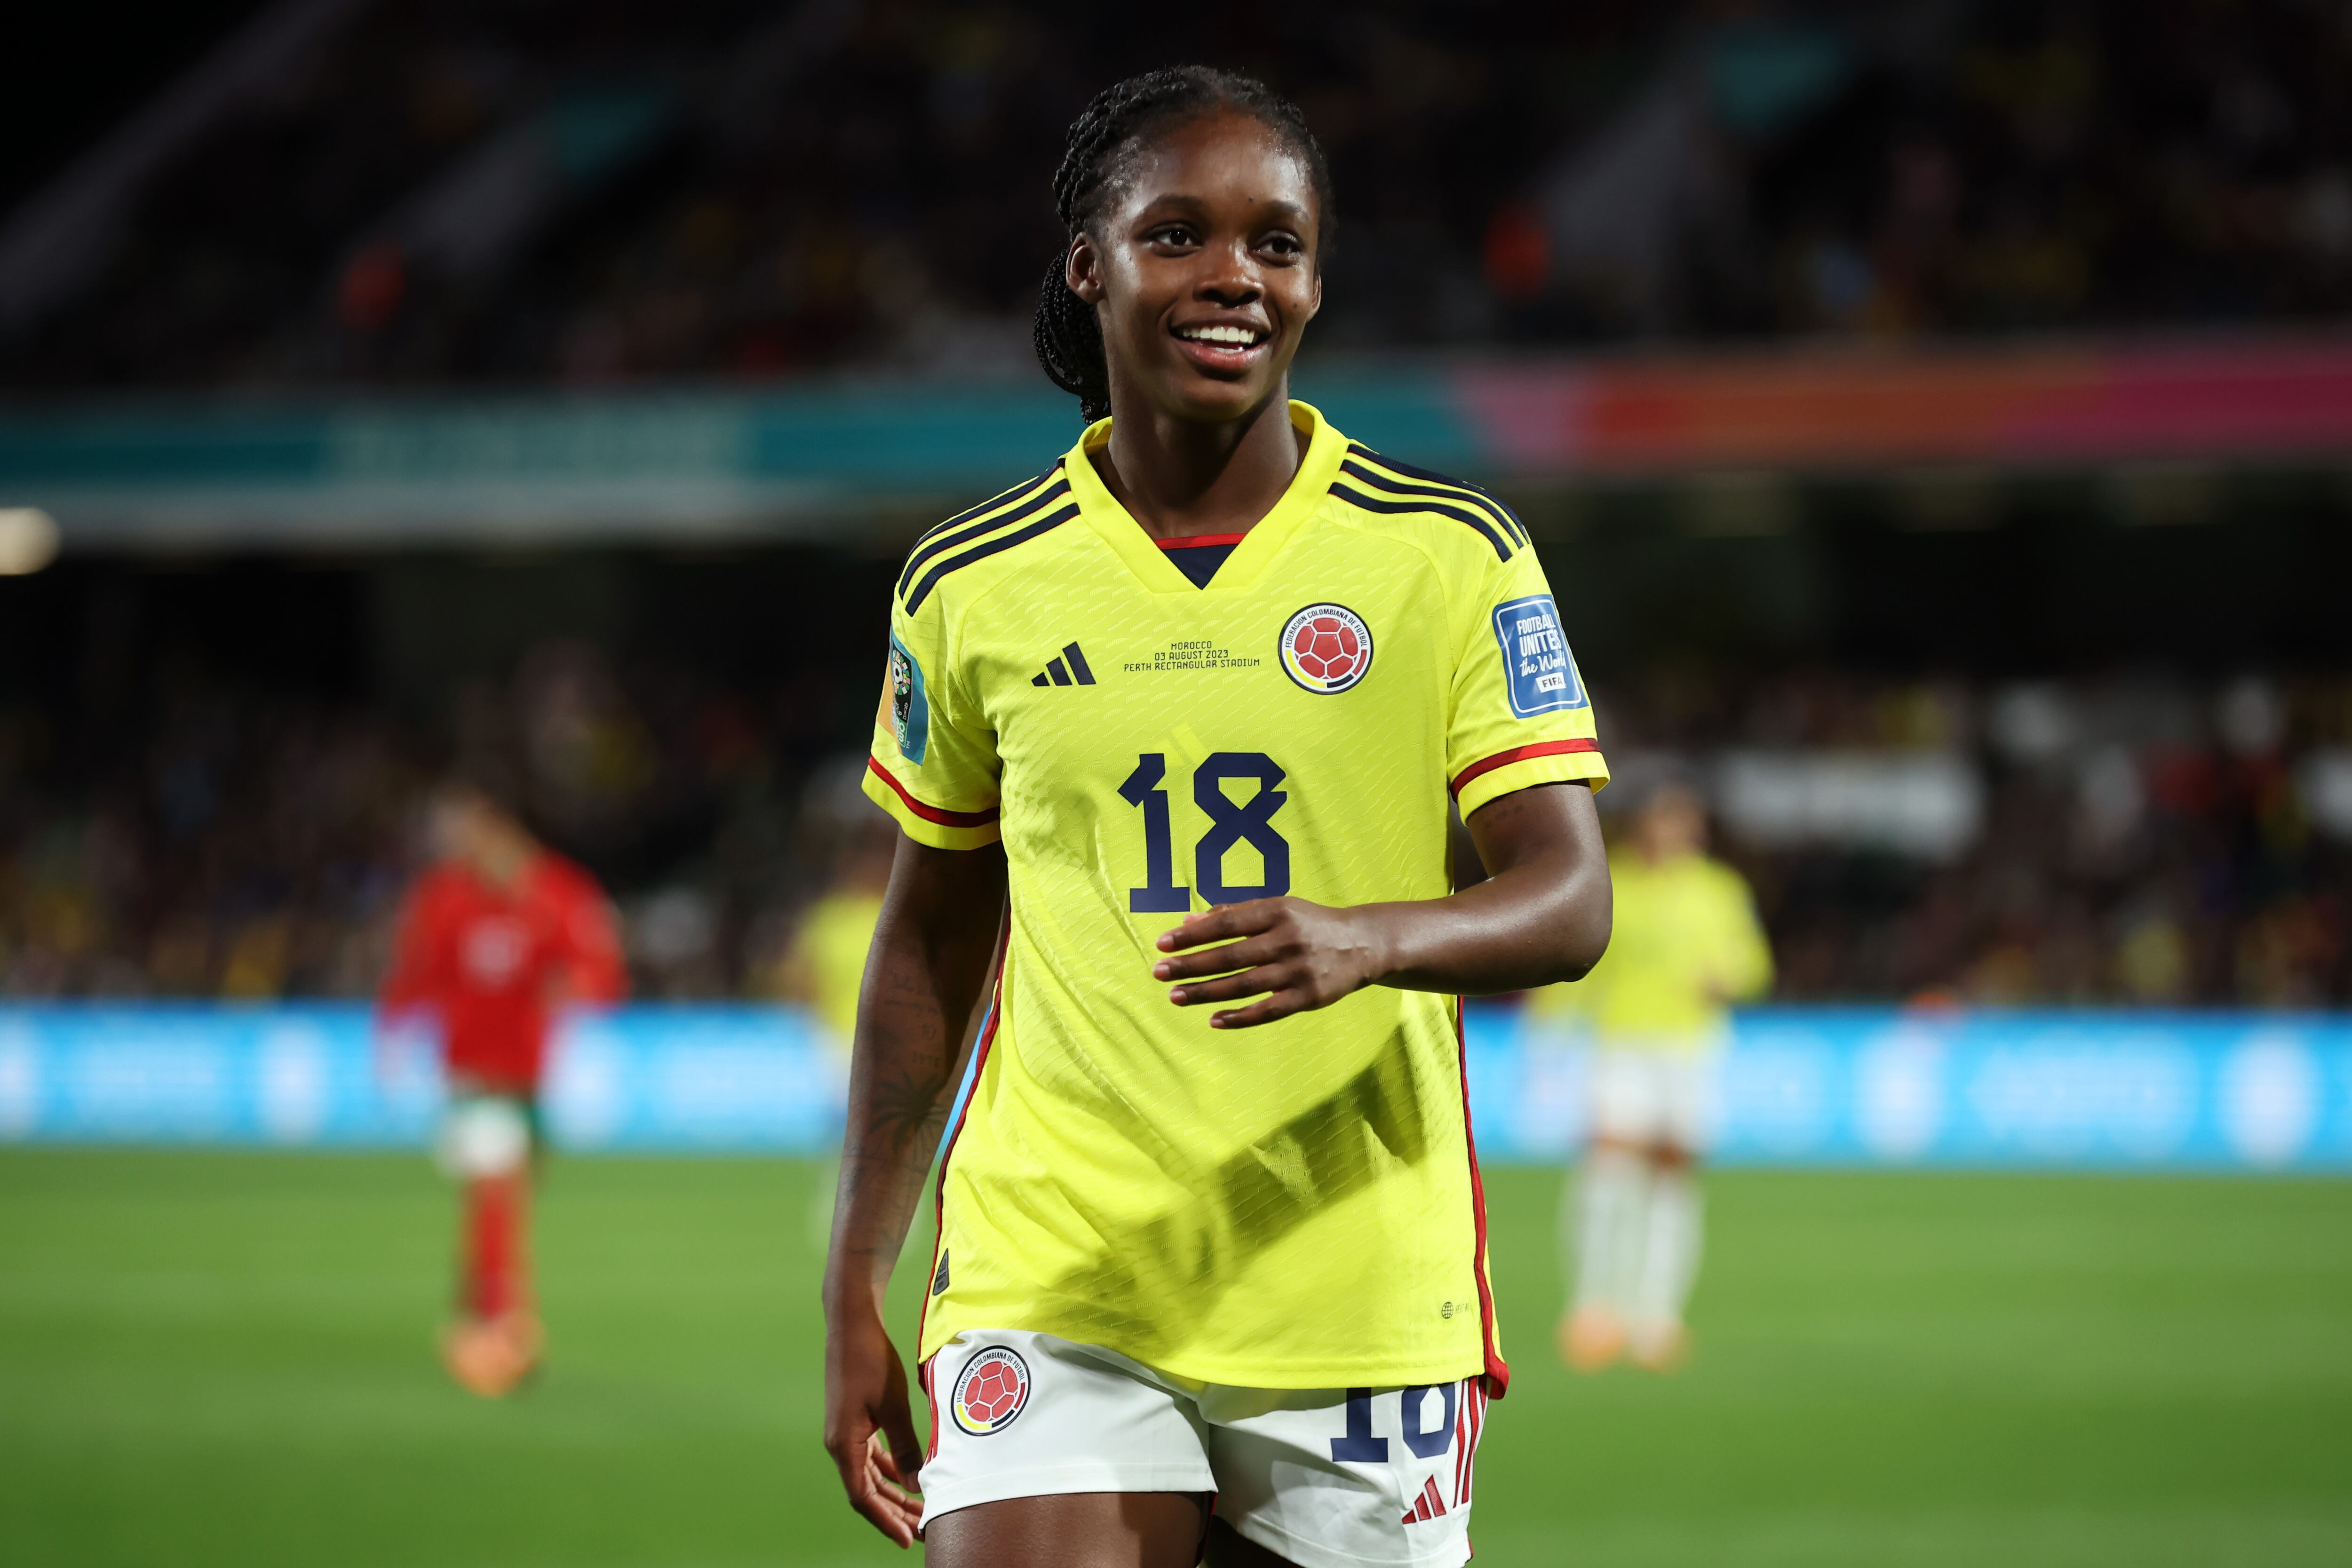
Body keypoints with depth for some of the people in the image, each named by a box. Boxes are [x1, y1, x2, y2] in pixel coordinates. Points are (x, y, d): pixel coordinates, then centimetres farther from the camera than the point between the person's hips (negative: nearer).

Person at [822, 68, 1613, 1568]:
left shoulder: (1452, 557, 1)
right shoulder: (973, 587, 6)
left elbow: (1569, 899, -6)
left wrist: (1368, 941, -28)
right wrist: (856, 1296, 12)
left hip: (1368, 1315, 0)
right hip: (1051, 1302, 0)